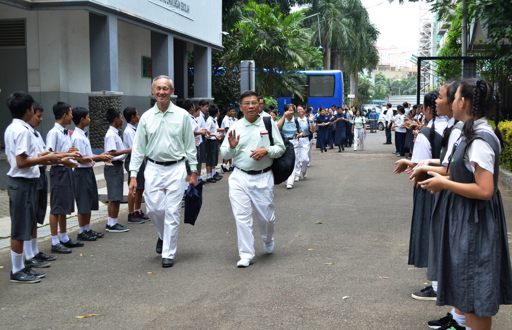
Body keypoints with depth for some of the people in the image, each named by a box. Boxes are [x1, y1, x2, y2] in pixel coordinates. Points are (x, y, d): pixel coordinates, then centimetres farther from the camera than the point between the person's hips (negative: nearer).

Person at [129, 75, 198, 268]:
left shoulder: (182, 115, -1)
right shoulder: (146, 117, 4)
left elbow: (190, 145, 4)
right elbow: (138, 147, 5)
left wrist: (193, 171, 2)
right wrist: (133, 174, -1)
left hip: (176, 169, -2)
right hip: (153, 169, 2)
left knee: (172, 213, -1)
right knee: (153, 209, 2)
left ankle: (168, 254, 10)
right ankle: (163, 236, 34)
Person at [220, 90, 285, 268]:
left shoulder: (269, 124, 2)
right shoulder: (235, 127, 4)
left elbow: (281, 147, 4)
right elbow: (224, 154, 6)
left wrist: (266, 151, -14)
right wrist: (231, 146, -16)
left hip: (263, 177, 0)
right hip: (240, 177, 1)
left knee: (266, 216, 10)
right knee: (242, 216, -4)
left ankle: (268, 241, 42)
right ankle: (246, 254, 6)